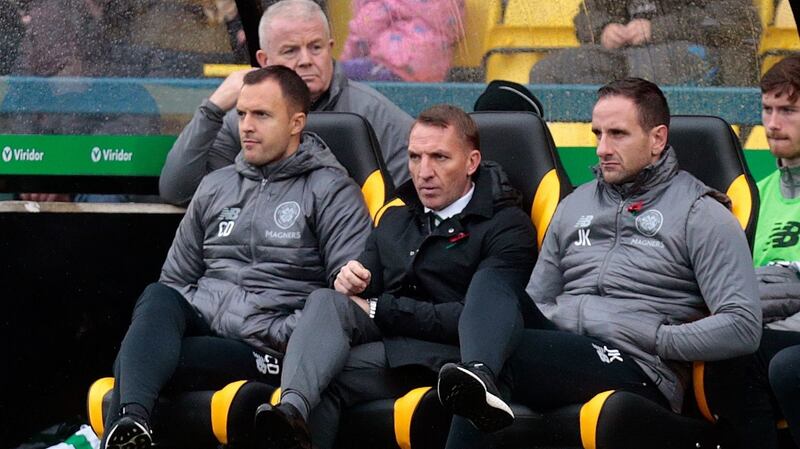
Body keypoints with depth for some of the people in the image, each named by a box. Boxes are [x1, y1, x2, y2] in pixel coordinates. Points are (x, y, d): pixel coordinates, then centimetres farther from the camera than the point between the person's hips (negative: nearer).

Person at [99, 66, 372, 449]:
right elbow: (176, 277, 28)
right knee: (156, 298, -34)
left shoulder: (331, 191, 5)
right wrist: (163, 322, 5)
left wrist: (281, 337, -13)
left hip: (267, 350, -5)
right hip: (200, 322, 5)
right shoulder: (216, 186, 23)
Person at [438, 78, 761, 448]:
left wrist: (655, 339, -11)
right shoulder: (575, 205, 25)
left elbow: (743, 327, -6)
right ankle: (479, 377, -47)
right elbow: (537, 299, 27)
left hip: (636, 371, -6)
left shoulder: (700, 214, 5)